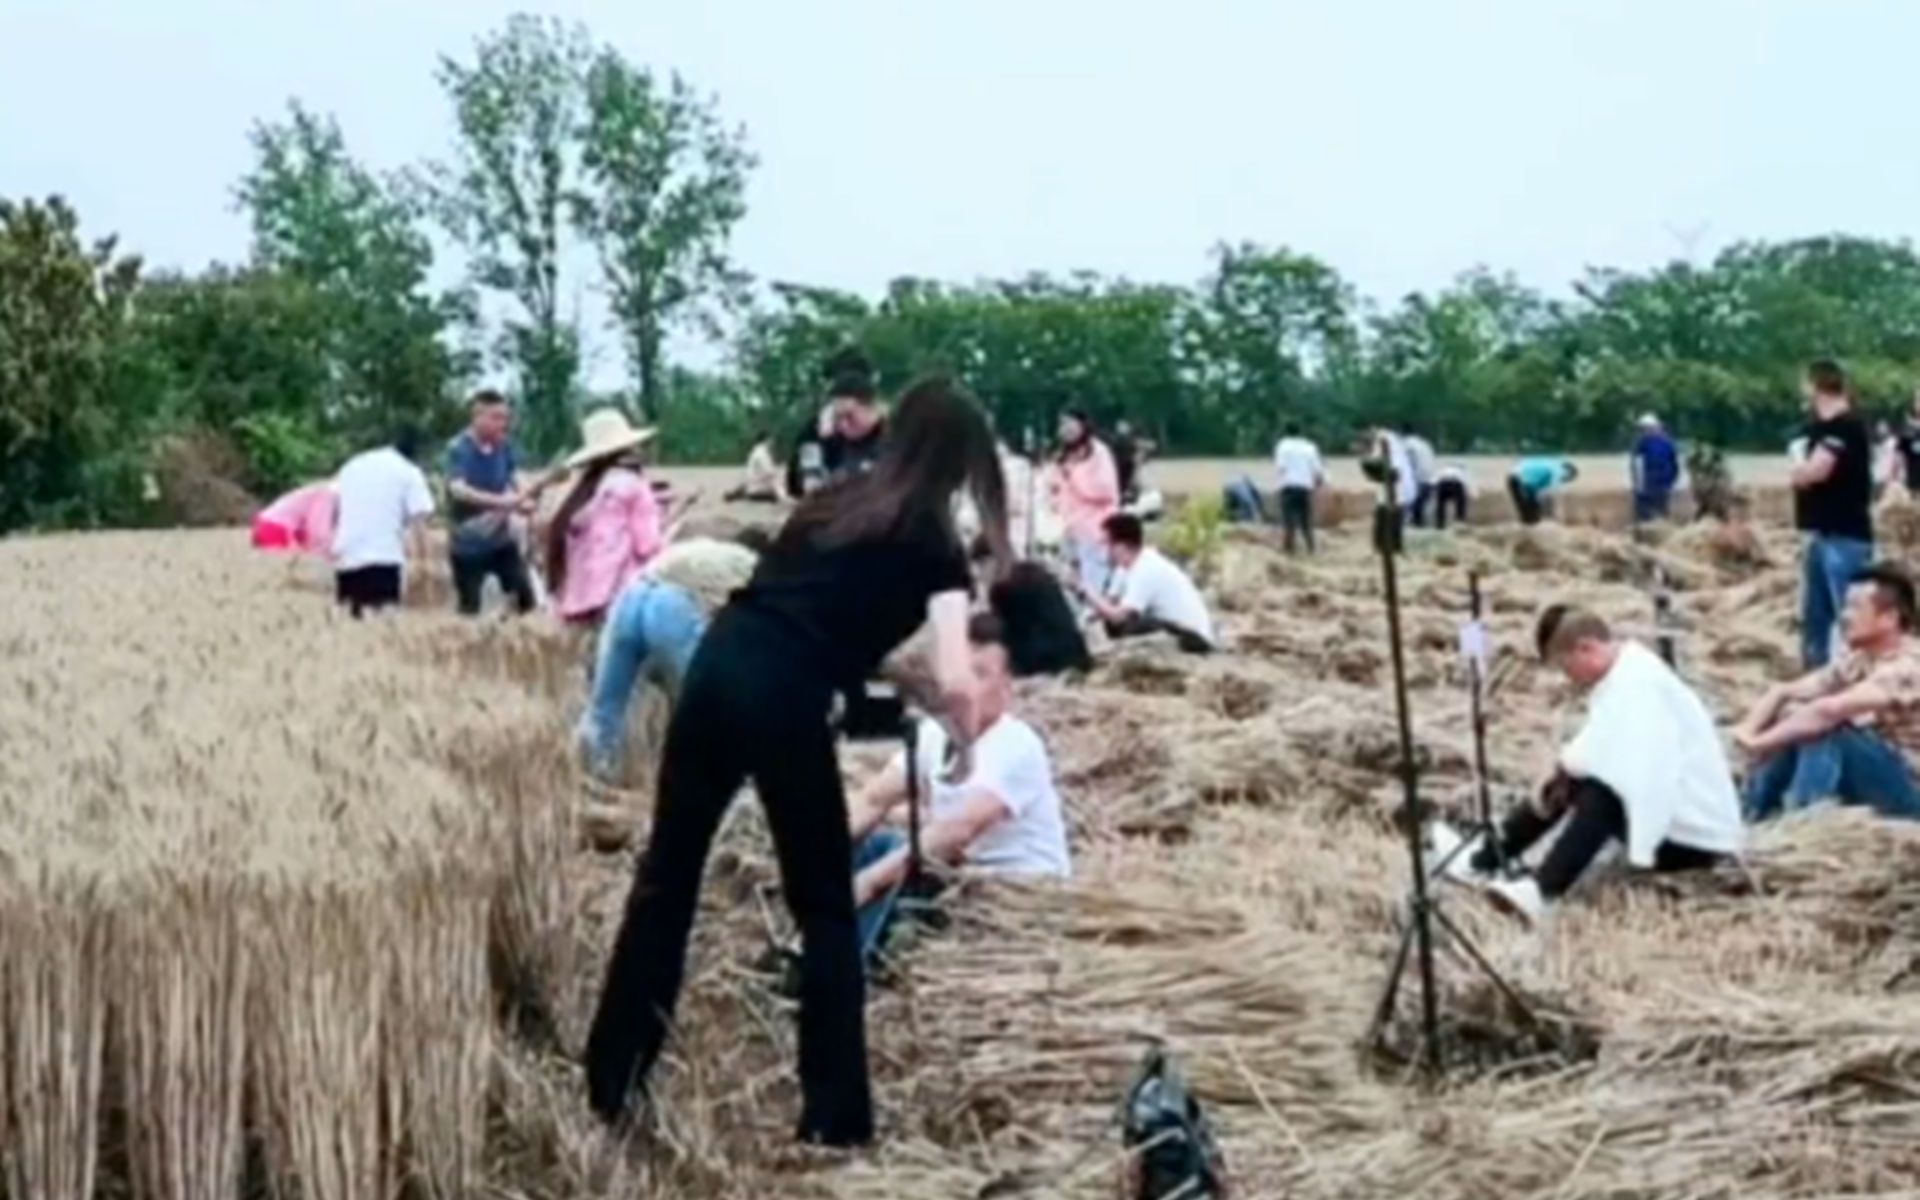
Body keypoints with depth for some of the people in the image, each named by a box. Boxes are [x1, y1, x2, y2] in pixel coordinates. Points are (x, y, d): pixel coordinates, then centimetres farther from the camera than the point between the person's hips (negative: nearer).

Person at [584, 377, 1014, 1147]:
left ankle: (608, 1088, 23)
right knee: (825, 910, 9)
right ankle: (835, 1119, 11)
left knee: (667, 875, 15)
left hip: (718, 663, 6)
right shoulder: (934, 545, 5)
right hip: (783, 698, -6)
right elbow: (955, 685, -5)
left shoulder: (833, 500, 23)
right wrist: (967, 746, 15)